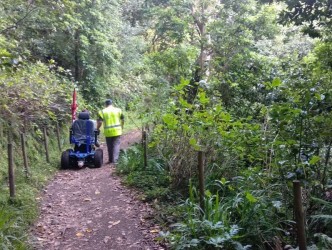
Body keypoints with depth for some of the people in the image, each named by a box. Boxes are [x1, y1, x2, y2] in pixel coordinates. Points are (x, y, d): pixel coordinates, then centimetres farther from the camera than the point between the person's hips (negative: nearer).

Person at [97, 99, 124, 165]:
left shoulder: (102, 112, 1)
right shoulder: (118, 110, 6)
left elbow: (99, 122, -5)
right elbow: (122, 120, 9)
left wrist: (97, 129, 8)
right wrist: (121, 127, 23)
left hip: (108, 132, 0)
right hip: (117, 131, 0)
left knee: (110, 146, 12)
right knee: (116, 145, 2)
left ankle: (110, 160, 23)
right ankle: (115, 160, -9)